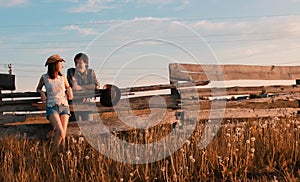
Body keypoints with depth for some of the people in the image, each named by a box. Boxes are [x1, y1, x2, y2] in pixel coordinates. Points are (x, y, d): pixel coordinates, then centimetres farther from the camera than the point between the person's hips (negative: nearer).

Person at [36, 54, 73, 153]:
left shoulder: (63, 77, 9)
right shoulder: (44, 77, 2)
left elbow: (68, 87, 28)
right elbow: (38, 88, 20)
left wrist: (69, 91, 6)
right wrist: (41, 93, -1)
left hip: (64, 106, 3)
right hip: (52, 107, -3)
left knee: (63, 135, -9)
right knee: (60, 132, -23)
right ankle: (52, 154, -7)